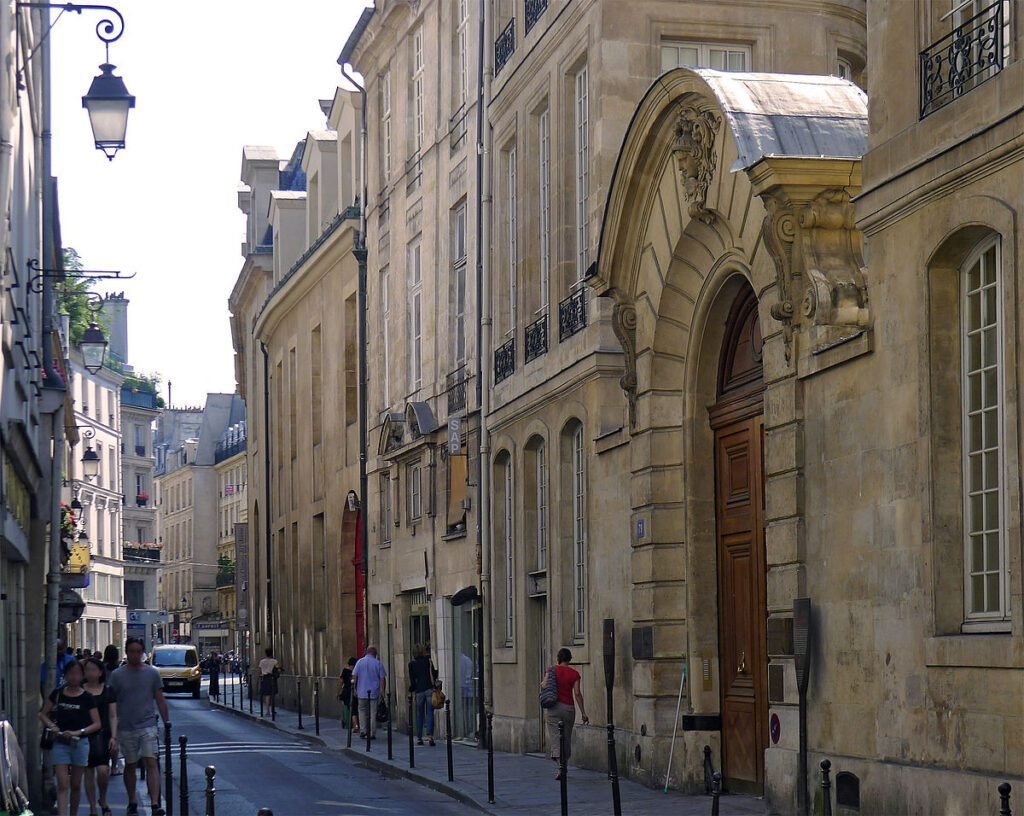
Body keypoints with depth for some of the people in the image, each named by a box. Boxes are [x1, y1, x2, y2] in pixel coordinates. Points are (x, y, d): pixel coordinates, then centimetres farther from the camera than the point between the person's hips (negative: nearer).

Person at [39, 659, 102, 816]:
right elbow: (42, 715, 11)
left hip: (80, 743, 0)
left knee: (76, 784, 11)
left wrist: (78, 732, -14)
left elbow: (96, 724, -1)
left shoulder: (87, 698, 0)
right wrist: (51, 725, -8)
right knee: (62, 784, -8)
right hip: (60, 743, 0)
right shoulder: (57, 694, 3)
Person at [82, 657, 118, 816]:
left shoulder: (108, 691, 5)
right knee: (88, 772, 3)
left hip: (102, 735, -1)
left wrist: (113, 737, -3)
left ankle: (103, 800, 11)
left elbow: (113, 716, 6)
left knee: (103, 770, -13)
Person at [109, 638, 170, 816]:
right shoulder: (117, 675, 1)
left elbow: (160, 701, 8)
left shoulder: (152, 673, 3)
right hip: (126, 727, 1)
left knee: (151, 763, -12)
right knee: (130, 766, 11)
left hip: (148, 726, -1)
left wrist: (167, 722, 6)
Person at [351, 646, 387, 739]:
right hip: (374, 693, -1)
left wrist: (355, 689, 8)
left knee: (362, 711, 15)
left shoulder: (359, 662, 1)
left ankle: (363, 730, 5)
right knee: (373, 713, 4)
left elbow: (354, 676, 0)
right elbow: (382, 678, -5)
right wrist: (382, 691, 1)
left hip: (362, 692, 1)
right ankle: (372, 733, 4)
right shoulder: (378, 663, -3)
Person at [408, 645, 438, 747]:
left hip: (419, 691, 1)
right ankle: (430, 734, -16)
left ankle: (419, 737, 10)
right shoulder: (428, 661, -1)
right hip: (429, 689, -1)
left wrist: (412, 689, 14)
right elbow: (434, 674, -2)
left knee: (419, 714, 9)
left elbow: (412, 679, 3)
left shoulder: (412, 664, 2)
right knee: (429, 713, -1)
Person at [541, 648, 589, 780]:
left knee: (555, 737, -6)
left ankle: (560, 766, -25)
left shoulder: (552, 670, -2)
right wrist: (583, 712, -2)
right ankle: (564, 766, 23)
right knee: (567, 738, 15)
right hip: (569, 708, 2)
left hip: (554, 707, -2)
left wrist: (541, 684, 10)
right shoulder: (574, 674, 0)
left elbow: (544, 685, -14)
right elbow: (577, 693, -5)